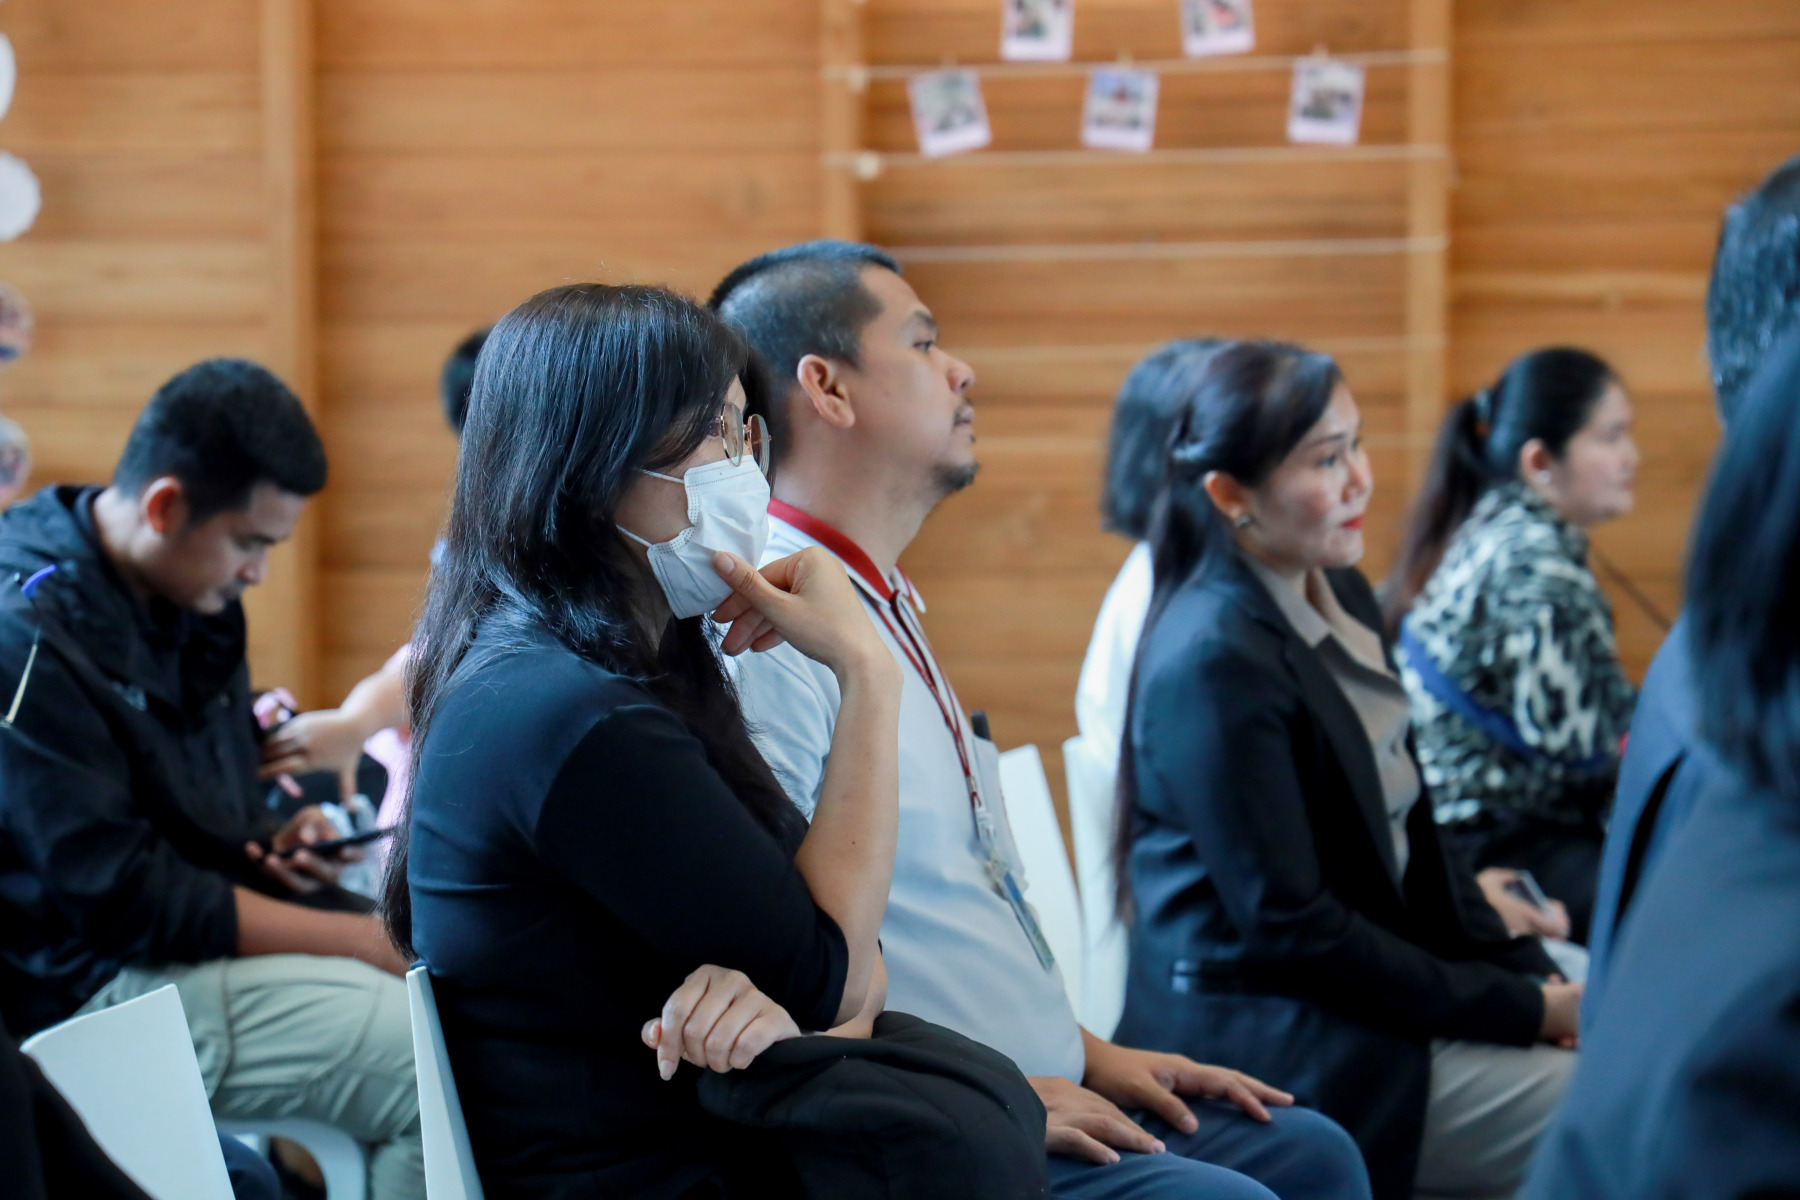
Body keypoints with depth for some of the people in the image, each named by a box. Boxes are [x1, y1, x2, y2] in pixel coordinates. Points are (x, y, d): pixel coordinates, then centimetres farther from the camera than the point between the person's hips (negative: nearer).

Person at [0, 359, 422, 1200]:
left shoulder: (192, 594, 8)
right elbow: (122, 902, -21)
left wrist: (272, 839, 1)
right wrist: (362, 940, -19)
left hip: (198, 932, 9)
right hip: (97, 985, -9)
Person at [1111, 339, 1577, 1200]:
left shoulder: (1341, 598, 8)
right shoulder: (1213, 661, -19)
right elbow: (1287, 925, -19)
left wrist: (1532, 977, 2)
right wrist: (1520, 1009, -15)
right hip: (1269, 1047, -9)